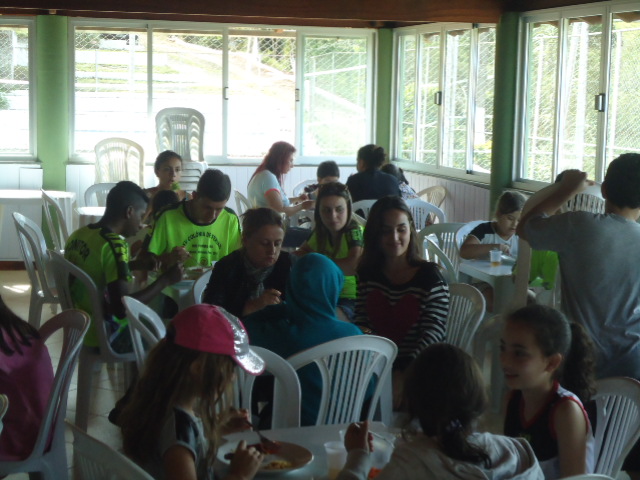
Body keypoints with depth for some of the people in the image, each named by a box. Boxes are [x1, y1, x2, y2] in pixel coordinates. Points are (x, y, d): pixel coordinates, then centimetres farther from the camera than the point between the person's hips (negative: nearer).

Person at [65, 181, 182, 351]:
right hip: (107, 337, -8)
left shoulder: (78, 235, 1)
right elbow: (122, 308, -29)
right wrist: (165, 280, -20)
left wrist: (135, 265, 15)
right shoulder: (114, 244, -23)